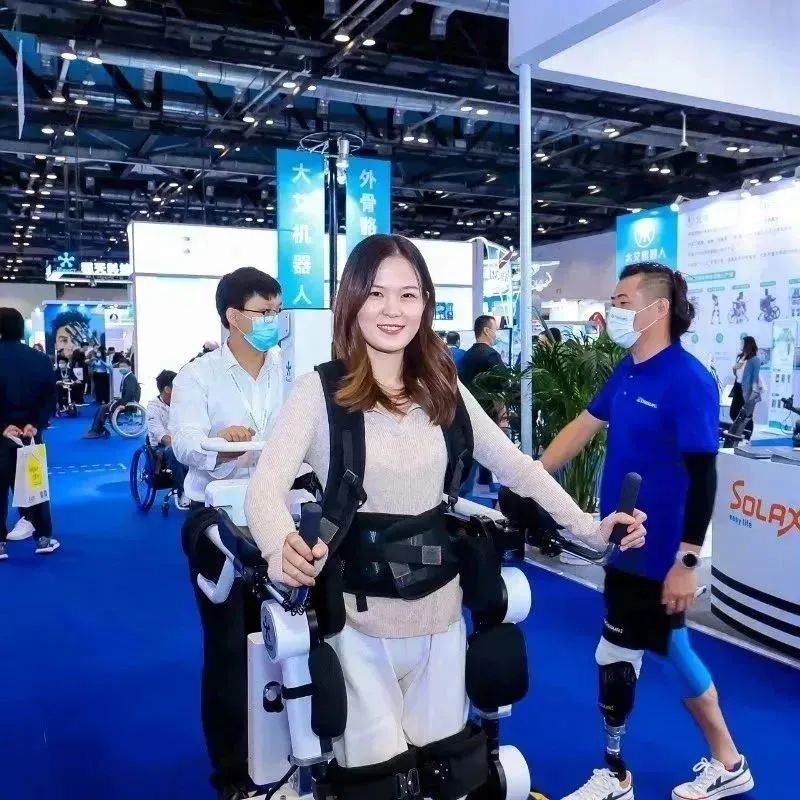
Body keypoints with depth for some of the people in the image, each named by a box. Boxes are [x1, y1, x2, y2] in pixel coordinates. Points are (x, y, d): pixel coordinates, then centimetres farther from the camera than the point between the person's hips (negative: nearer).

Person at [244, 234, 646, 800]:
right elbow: (267, 486, -23)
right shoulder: (320, 391, -12)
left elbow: (515, 464, 6)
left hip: (439, 606, 5)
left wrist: (588, 527, -2)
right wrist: (281, 547, -44)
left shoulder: (443, 387, 2)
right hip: (360, 613, -4)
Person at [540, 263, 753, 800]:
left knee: (616, 657, 4)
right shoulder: (627, 373, 5)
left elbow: (702, 478, -20)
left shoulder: (689, 381, -20)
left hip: (658, 554, -8)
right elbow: (584, 427, 11)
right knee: (668, 648, 19)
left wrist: (686, 562, -19)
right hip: (630, 545, 8)